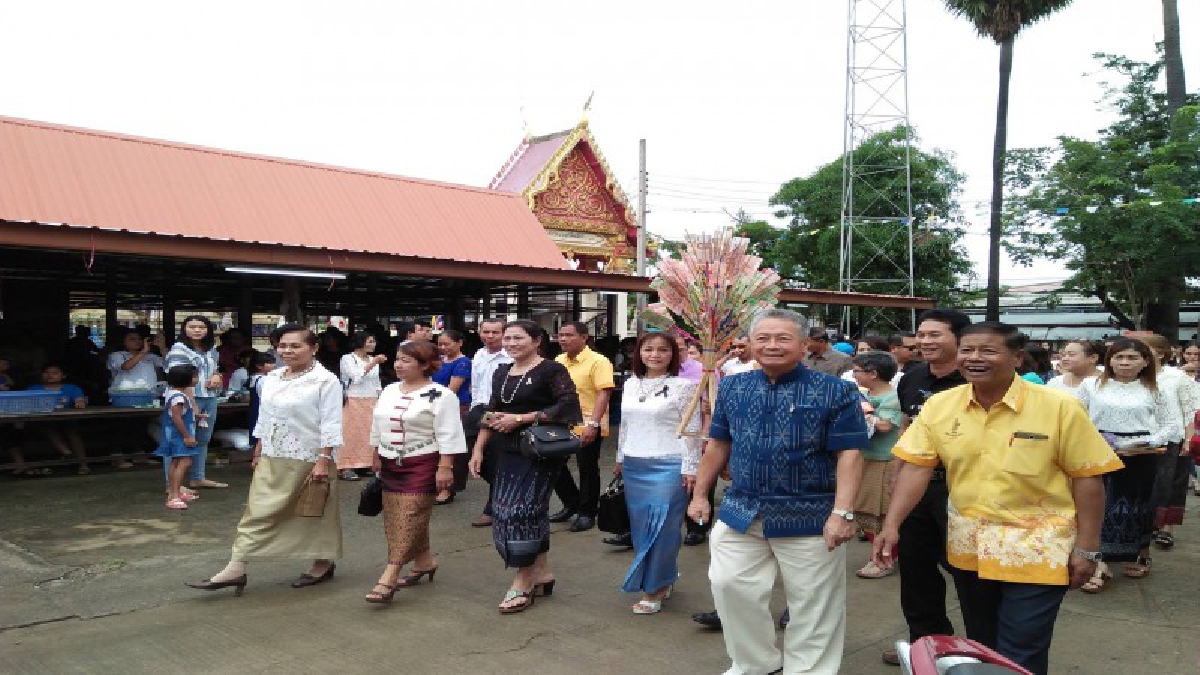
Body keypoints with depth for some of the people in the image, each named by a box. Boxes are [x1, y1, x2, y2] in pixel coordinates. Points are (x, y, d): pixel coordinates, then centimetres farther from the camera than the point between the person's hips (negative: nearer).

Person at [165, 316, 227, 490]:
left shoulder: (211, 350, 15)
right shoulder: (179, 349, -9)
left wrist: (216, 376, 5)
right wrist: (190, 404, -21)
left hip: (209, 399, 8)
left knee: (202, 440, 16)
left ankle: (197, 478, 27)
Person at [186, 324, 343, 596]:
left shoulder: (325, 381, -13)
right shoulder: (272, 378, 9)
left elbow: (330, 425, -16)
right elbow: (264, 419, 17)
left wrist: (323, 461, -21)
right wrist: (258, 454, 17)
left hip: (307, 461, -6)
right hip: (272, 460, 6)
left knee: (314, 514, 8)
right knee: (258, 512, 4)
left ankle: (323, 564, 25)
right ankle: (236, 569, 4)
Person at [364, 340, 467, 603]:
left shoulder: (440, 395, -13)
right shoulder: (389, 391, 9)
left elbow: (448, 435, -16)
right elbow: (378, 427, 17)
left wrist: (445, 467, -20)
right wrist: (377, 458, 17)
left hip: (422, 464, -8)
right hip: (391, 463, 8)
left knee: (409, 518, -9)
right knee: (394, 518, 12)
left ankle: (389, 578, -10)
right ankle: (424, 562, 27)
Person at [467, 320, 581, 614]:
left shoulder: (552, 370, -7)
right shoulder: (501, 374, 15)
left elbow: (568, 407, -17)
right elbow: (491, 414, 19)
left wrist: (520, 418, -17)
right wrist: (478, 449, 10)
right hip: (508, 454, 7)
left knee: (521, 511, -11)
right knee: (518, 512, 10)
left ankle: (523, 581, 2)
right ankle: (541, 572, 23)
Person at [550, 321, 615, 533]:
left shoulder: (598, 362, -13)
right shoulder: (558, 361, 9)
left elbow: (604, 394, -20)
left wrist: (592, 424, -27)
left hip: (587, 427, -7)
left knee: (587, 471, 4)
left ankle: (587, 513, 19)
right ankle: (572, 503, 31)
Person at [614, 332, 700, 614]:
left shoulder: (684, 386, -6)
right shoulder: (631, 384, 10)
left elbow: (691, 430, -7)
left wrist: (690, 468, -10)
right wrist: (621, 459, 20)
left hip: (668, 467, -6)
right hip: (634, 466, 6)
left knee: (661, 528, -3)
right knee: (639, 526, 10)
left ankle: (654, 589, 10)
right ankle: (665, 578, 28)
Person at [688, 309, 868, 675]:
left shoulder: (836, 391, -8)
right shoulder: (732, 387, 5)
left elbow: (849, 454, -11)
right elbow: (718, 444, 13)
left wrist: (842, 513, -18)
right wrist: (700, 494, 13)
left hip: (810, 517, -4)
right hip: (740, 512, 4)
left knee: (813, 604, 7)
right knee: (730, 586, 6)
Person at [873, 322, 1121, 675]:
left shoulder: (1059, 407, -13)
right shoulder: (939, 406, -5)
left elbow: (1087, 478, -9)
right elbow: (916, 467, -6)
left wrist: (1086, 548, -9)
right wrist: (891, 525, -15)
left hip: (1036, 551, -4)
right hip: (967, 548, 4)